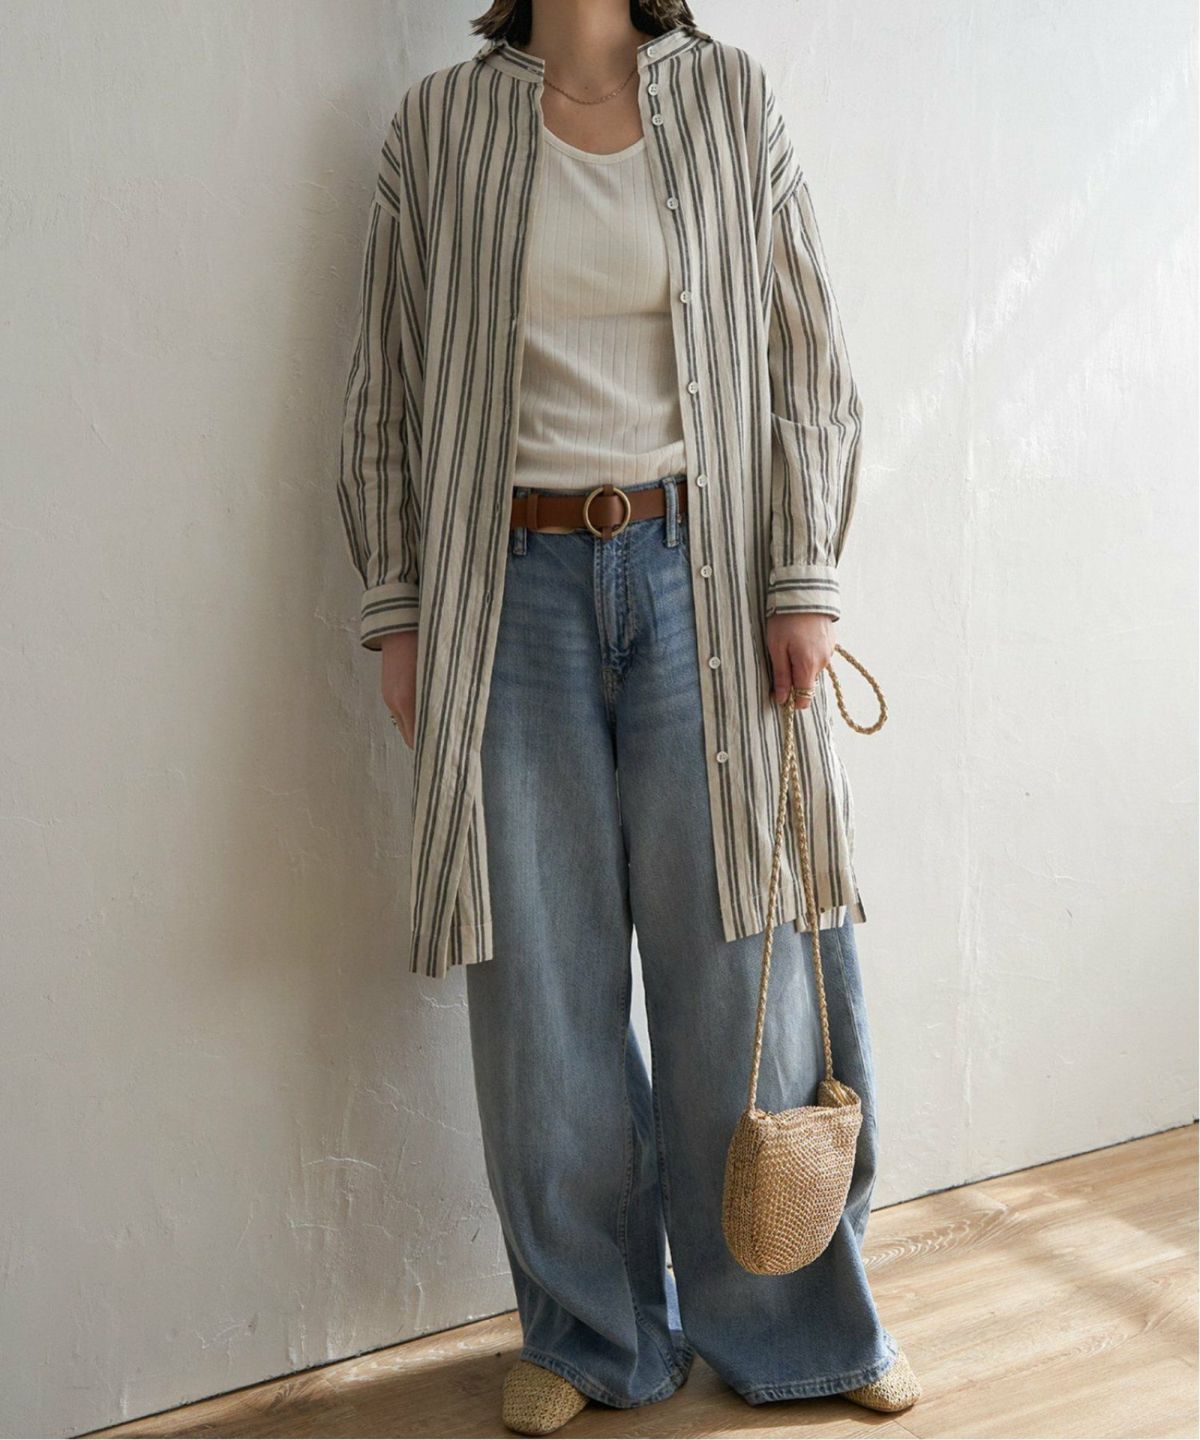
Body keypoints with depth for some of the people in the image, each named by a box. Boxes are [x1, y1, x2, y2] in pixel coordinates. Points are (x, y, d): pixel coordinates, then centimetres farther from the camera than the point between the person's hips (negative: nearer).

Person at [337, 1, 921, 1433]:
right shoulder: (438, 123, 7)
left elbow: (809, 361, 4)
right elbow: (385, 394, 7)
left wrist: (804, 584, -4)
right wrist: (394, 611, 2)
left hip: (698, 573, 0)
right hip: (514, 585, 0)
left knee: (738, 957, 5)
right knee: (543, 981, 6)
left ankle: (790, 1320, 27)